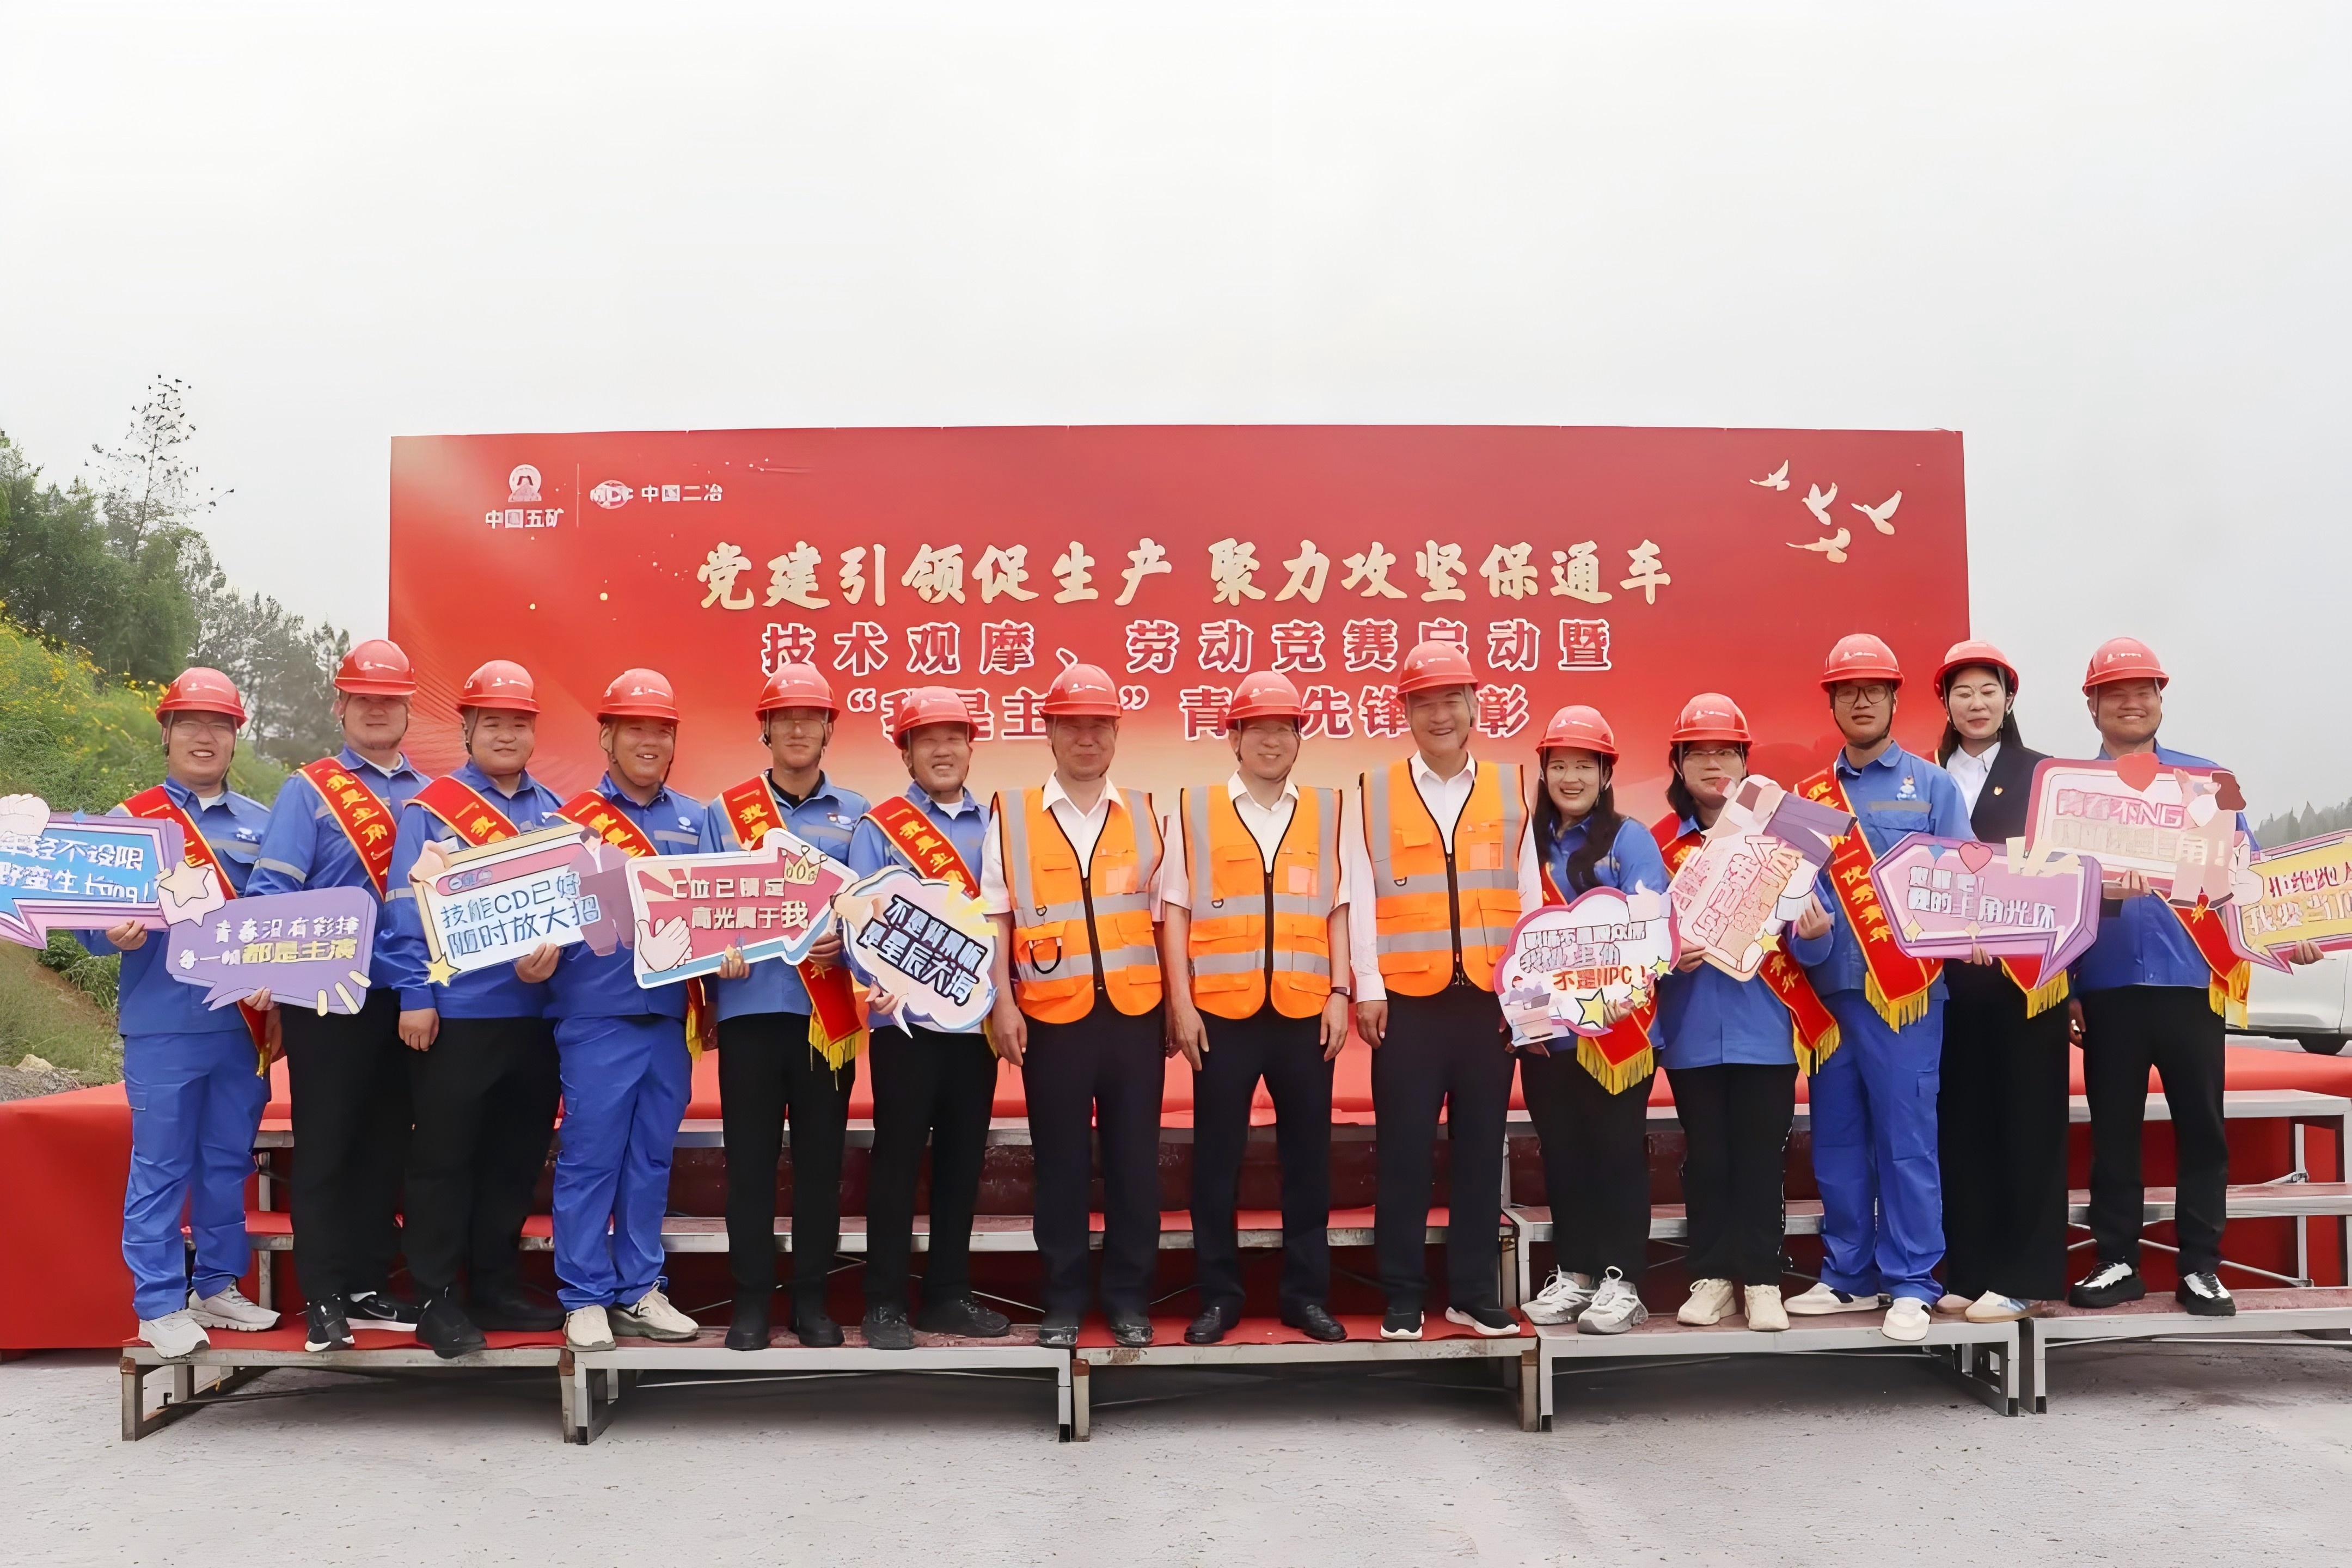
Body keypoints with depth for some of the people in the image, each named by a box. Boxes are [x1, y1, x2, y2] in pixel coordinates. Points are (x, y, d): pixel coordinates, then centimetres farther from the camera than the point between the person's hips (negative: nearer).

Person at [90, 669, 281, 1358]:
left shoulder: (261, 824, 10)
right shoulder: (129, 819, 2)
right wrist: (114, 935, -22)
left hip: (243, 1022, 3)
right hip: (163, 1026, -3)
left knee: (228, 1163, 11)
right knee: (161, 1168, 1)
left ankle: (217, 1287, 24)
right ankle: (160, 1305, 10)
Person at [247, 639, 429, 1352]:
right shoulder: (308, 791, 0)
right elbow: (272, 889, -9)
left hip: (405, 996, 4)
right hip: (328, 997, -4)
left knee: (386, 1146, 10)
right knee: (325, 1147, 2)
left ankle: (371, 1287, 20)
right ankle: (324, 1299, 9)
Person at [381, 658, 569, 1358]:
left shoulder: (553, 814, 12)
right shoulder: (430, 808, -1)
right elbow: (406, 908, -6)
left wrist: (553, 949, -13)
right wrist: (414, 997, -12)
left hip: (534, 1012, 5)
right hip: (455, 1012, -5)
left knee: (517, 1156, 12)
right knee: (443, 1157, 2)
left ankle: (497, 1286, 24)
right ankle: (438, 1298, 12)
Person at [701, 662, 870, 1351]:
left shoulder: (856, 815, 8)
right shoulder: (722, 812, 7)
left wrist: (845, 940, -14)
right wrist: (719, 950, -15)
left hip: (829, 1008, 1)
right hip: (750, 1005, 0)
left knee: (820, 1158, 6)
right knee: (750, 1159, 2)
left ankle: (812, 1297, 16)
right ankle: (751, 1298, 13)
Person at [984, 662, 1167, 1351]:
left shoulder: (1145, 813, 8)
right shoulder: (1012, 816, 3)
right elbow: (995, 917, 2)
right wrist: (1003, 1005, -5)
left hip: (1135, 1012, 1)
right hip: (1052, 1018, -1)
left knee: (1134, 1161, 6)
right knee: (1060, 1164, 6)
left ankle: (1130, 1299, 17)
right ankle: (1063, 1300, 17)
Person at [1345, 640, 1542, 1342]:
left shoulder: (1511, 789, 8)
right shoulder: (1373, 792, 4)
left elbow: (1529, 895, 6)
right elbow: (1361, 896, 0)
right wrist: (1368, 987, -6)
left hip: (1491, 999, 2)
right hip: (1407, 1000, -1)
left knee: (1481, 1150, 8)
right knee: (1405, 1152, 3)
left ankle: (1474, 1292, 19)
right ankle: (1403, 1297, 14)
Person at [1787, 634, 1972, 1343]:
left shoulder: (1932, 786, 5)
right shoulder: (1809, 795, 13)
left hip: (1905, 991, -4)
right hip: (1828, 987, 4)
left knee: (1905, 1137, -3)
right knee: (1836, 1139, 8)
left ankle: (1911, 1283, 6)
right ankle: (1848, 1274, 19)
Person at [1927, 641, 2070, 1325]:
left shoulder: (2042, 776, 5)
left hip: (2025, 972, -3)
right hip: (1952, 976, 3)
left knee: (2027, 1120, 0)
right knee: (1961, 1121, 5)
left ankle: (2022, 1275, 6)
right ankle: (1968, 1269, 13)